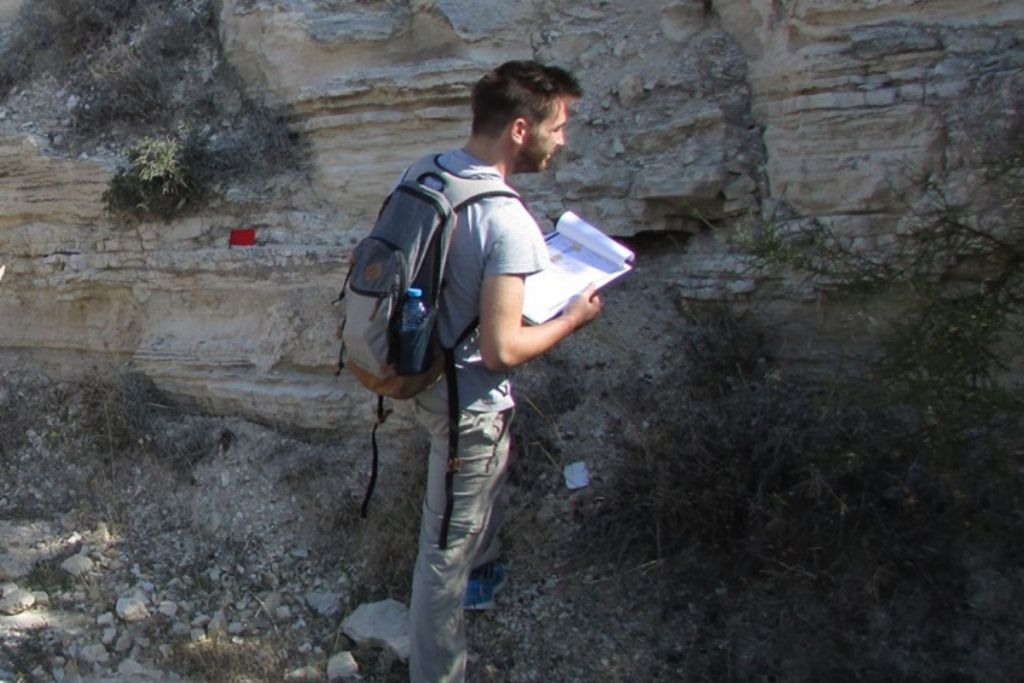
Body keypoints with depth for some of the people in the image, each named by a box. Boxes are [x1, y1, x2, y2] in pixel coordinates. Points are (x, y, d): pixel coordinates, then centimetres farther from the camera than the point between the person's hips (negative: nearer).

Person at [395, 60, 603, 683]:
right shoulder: (507, 223, -30)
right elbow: (501, 349, -29)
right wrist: (573, 318, -12)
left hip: (414, 372, 9)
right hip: (466, 403, -9)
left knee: (490, 475, 35)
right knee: (449, 542, 10)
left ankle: (480, 575, 61)